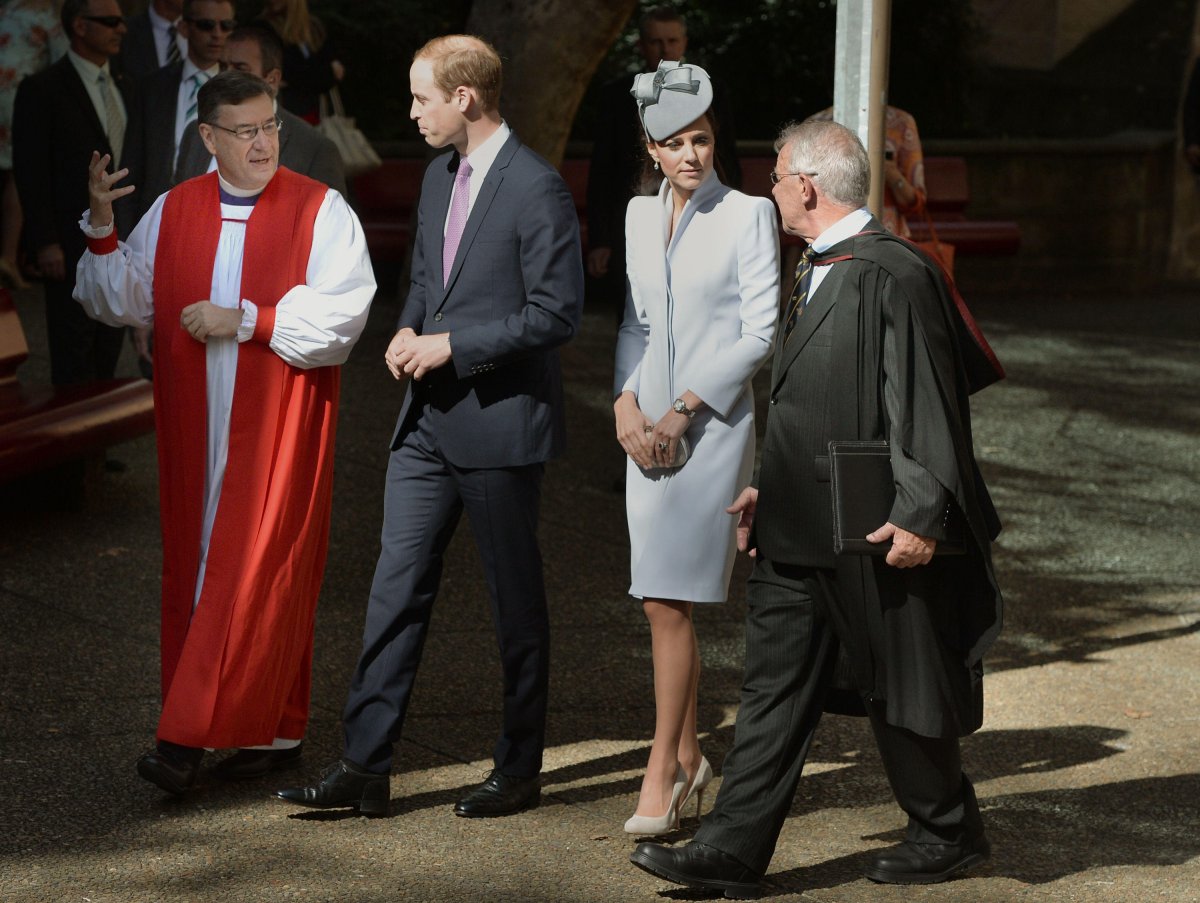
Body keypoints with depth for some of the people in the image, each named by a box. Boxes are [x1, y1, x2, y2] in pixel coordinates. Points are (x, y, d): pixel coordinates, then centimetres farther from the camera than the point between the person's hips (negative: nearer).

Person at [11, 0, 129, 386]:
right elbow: (29, 172, -10)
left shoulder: (121, 87, 13)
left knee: (109, 350, 9)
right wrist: (46, 243, -15)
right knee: (73, 355, -2)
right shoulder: (42, 89, -8)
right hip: (70, 248, -6)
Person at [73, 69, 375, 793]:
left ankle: (189, 736, -6)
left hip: (278, 426, -5)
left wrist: (246, 320, -17)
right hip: (198, 426, 5)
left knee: (254, 568, -8)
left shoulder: (321, 212, -4)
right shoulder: (173, 212, 8)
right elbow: (125, 303, 7)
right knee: (195, 564, 7)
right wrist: (103, 230, -7)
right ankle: (276, 735, 18)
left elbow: (341, 311, -12)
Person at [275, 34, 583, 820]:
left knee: (516, 600, 5)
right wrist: (409, 332, 3)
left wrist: (451, 345, -17)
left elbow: (557, 312, -18)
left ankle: (520, 768, 18)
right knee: (397, 586, 5)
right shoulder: (440, 175, 12)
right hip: (430, 418, 8)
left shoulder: (536, 188, -15)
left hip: (500, 424, -8)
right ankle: (365, 767, 7)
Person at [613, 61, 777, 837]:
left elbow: (759, 334, -9)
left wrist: (683, 412, -12)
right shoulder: (640, 216, 11)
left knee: (668, 599, -11)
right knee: (667, 598, 8)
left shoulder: (748, 216, -5)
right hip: (651, 424, 5)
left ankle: (662, 770, -7)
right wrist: (628, 407, -2)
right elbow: (632, 320, 14)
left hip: (714, 422, -5)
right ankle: (690, 757, 20)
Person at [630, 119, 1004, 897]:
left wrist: (921, 514, -21)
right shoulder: (819, 272, 12)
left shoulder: (893, 277, -17)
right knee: (776, 686, 6)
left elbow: (926, 403, -19)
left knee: (894, 688, 6)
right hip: (801, 528, 9)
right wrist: (772, 487, 19)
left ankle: (950, 833, 24)